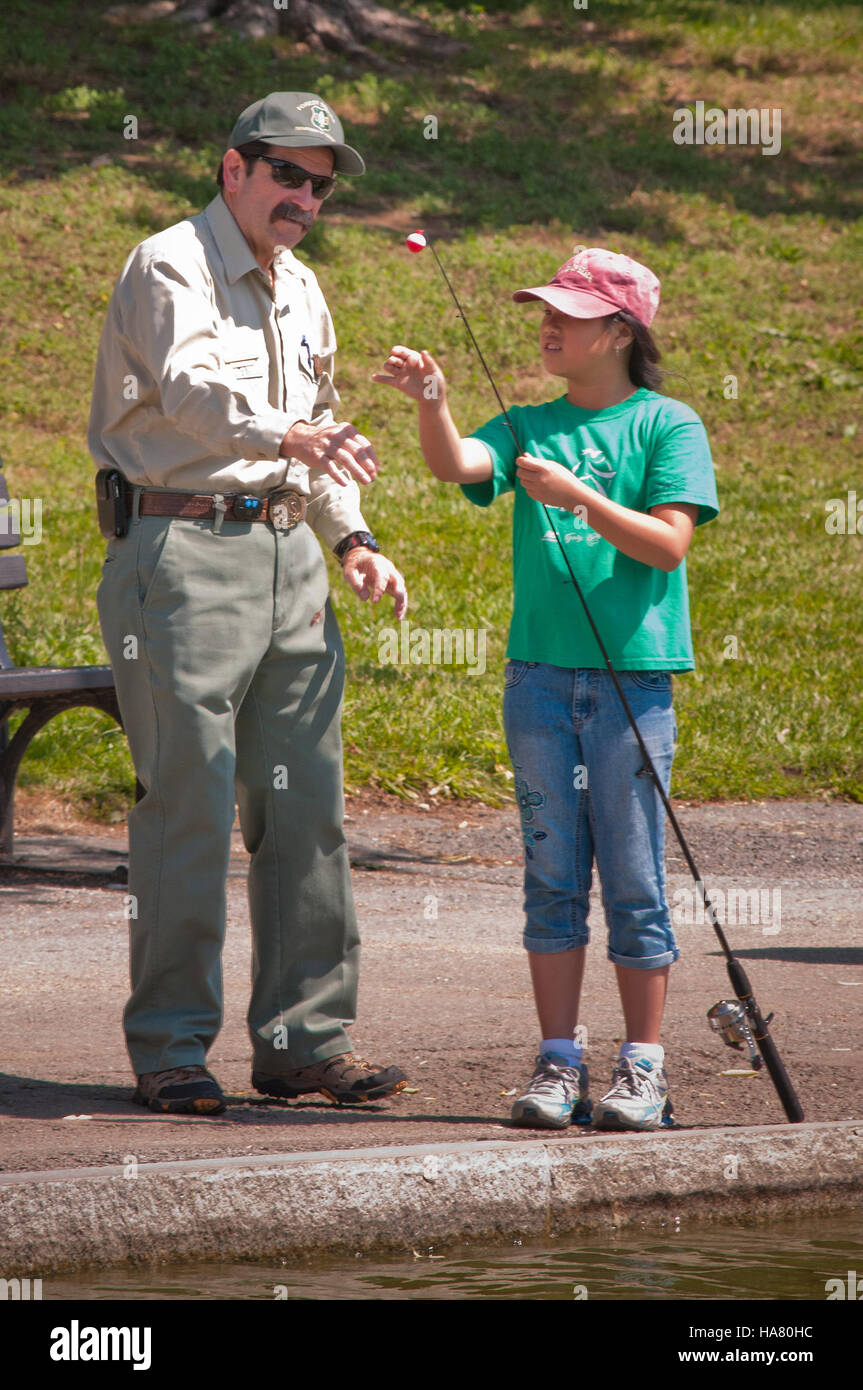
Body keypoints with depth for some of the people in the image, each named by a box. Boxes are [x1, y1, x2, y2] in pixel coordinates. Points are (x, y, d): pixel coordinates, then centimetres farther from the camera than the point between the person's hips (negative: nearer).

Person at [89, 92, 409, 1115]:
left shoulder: (301, 292, 18)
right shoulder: (170, 267, -9)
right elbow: (191, 388, -28)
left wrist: (351, 540, 11)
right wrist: (286, 435, -47)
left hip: (286, 554, 8)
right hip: (181, 551, -8)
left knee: (304, 802, 5)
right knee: (188, 805, -8)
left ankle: (301, 1038, 12)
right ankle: (169, 1049, -2)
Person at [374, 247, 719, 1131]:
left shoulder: (666, 426, 0)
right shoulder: (531, 426, 10)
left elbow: (668, 543, -9)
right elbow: (455, 463, -7)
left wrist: (579, 498, -18)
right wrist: (431, 402, -25)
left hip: (633, 676, -4)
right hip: (541, 672, 4)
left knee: (633, 878, 0)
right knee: (552, 874, 6)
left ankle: (642, 1067, 6)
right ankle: (559, 1064, 11)